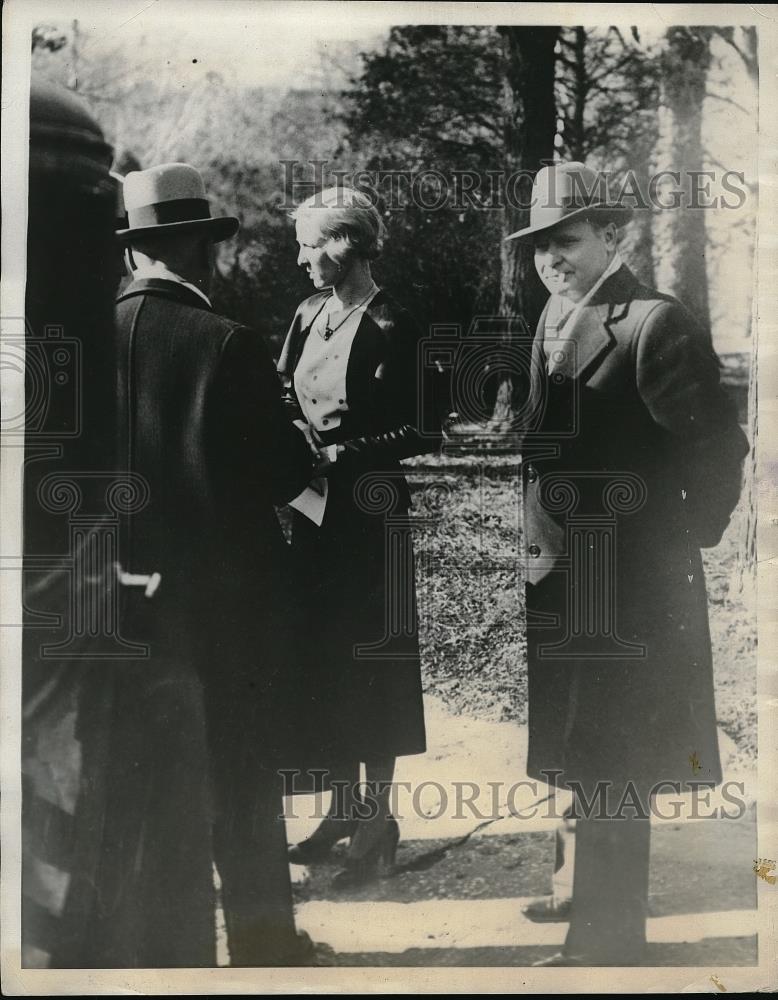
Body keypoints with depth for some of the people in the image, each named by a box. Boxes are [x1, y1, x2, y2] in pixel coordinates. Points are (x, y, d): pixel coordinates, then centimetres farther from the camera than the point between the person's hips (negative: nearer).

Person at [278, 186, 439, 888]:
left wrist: (339, 451, -19)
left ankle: (379, 819, 17)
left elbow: (421, 434, -14)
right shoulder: (308, 316, 10)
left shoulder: (392, 330, -12)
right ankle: (345, 805, 28)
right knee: (321, 661, 12)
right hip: (311, 510, 7)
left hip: (368, 515, -7)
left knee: (369, 666, 2)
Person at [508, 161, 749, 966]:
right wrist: (536, 525, 5)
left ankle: (605, 937, 20)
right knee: (575, 750, 23)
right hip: (561, 576, 8)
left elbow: (719, 447, -16)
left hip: (626, 586, -8)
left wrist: (683, 543, -9)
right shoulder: (554, 321, 10)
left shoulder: (655, 325, -16)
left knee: (607, 767, 3)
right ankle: (583, 885, 43)